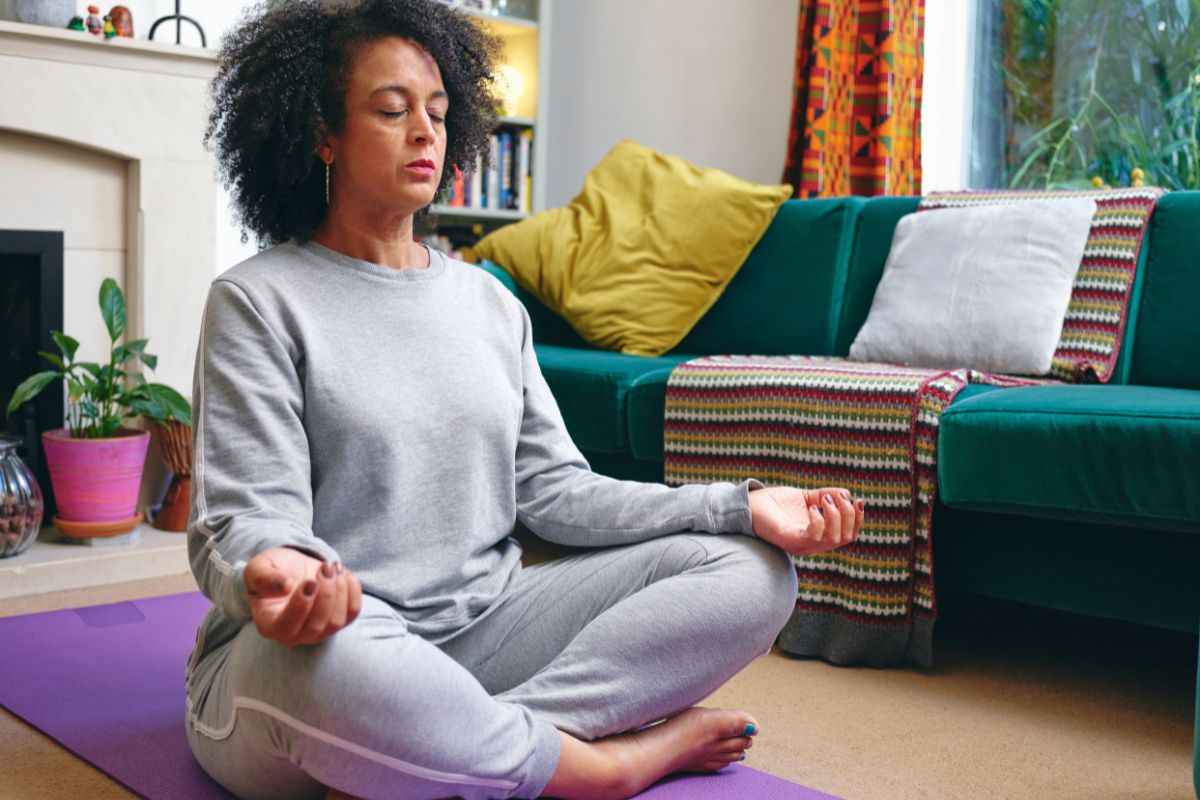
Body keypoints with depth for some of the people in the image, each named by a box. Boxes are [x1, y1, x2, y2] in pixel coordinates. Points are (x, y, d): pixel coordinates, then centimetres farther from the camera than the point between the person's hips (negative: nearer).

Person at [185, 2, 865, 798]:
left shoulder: (490, 302, 14)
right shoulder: (257, 303, -3)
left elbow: (554, 488, 8)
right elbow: (243, 519, -12)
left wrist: (740, 506, -5)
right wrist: (275, 573, -39)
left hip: (481, 628, 6)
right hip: (332, 640, -5)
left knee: (750, 570, -8)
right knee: (335, 671, -43)